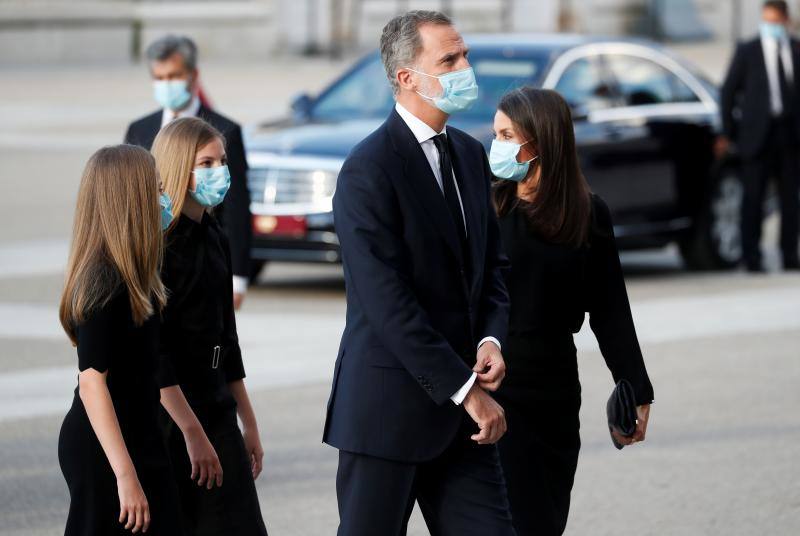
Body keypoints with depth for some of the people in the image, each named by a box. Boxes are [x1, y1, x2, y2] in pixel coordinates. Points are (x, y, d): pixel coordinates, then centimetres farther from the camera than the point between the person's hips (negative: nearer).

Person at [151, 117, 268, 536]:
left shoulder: (213, 238, 12)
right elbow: (153, 350, -18)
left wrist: (249, 423, 19)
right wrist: (192, 432, -20)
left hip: (216, 408, 8)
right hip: (169, 415, -8)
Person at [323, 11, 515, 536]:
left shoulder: (470, 153, 12)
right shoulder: (369, 170, -14)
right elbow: (388, 303, -20)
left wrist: (491, 340, -2)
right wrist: (465, 390, -19)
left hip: (461, 414, 7)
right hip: (388, 409, -7)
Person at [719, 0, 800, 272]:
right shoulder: (748, 51, 3)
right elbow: (729, 91, 4)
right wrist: (727, 133, 0)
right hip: (758, 134, -2)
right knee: (753, 196, -4)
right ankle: (751, 257, 0)